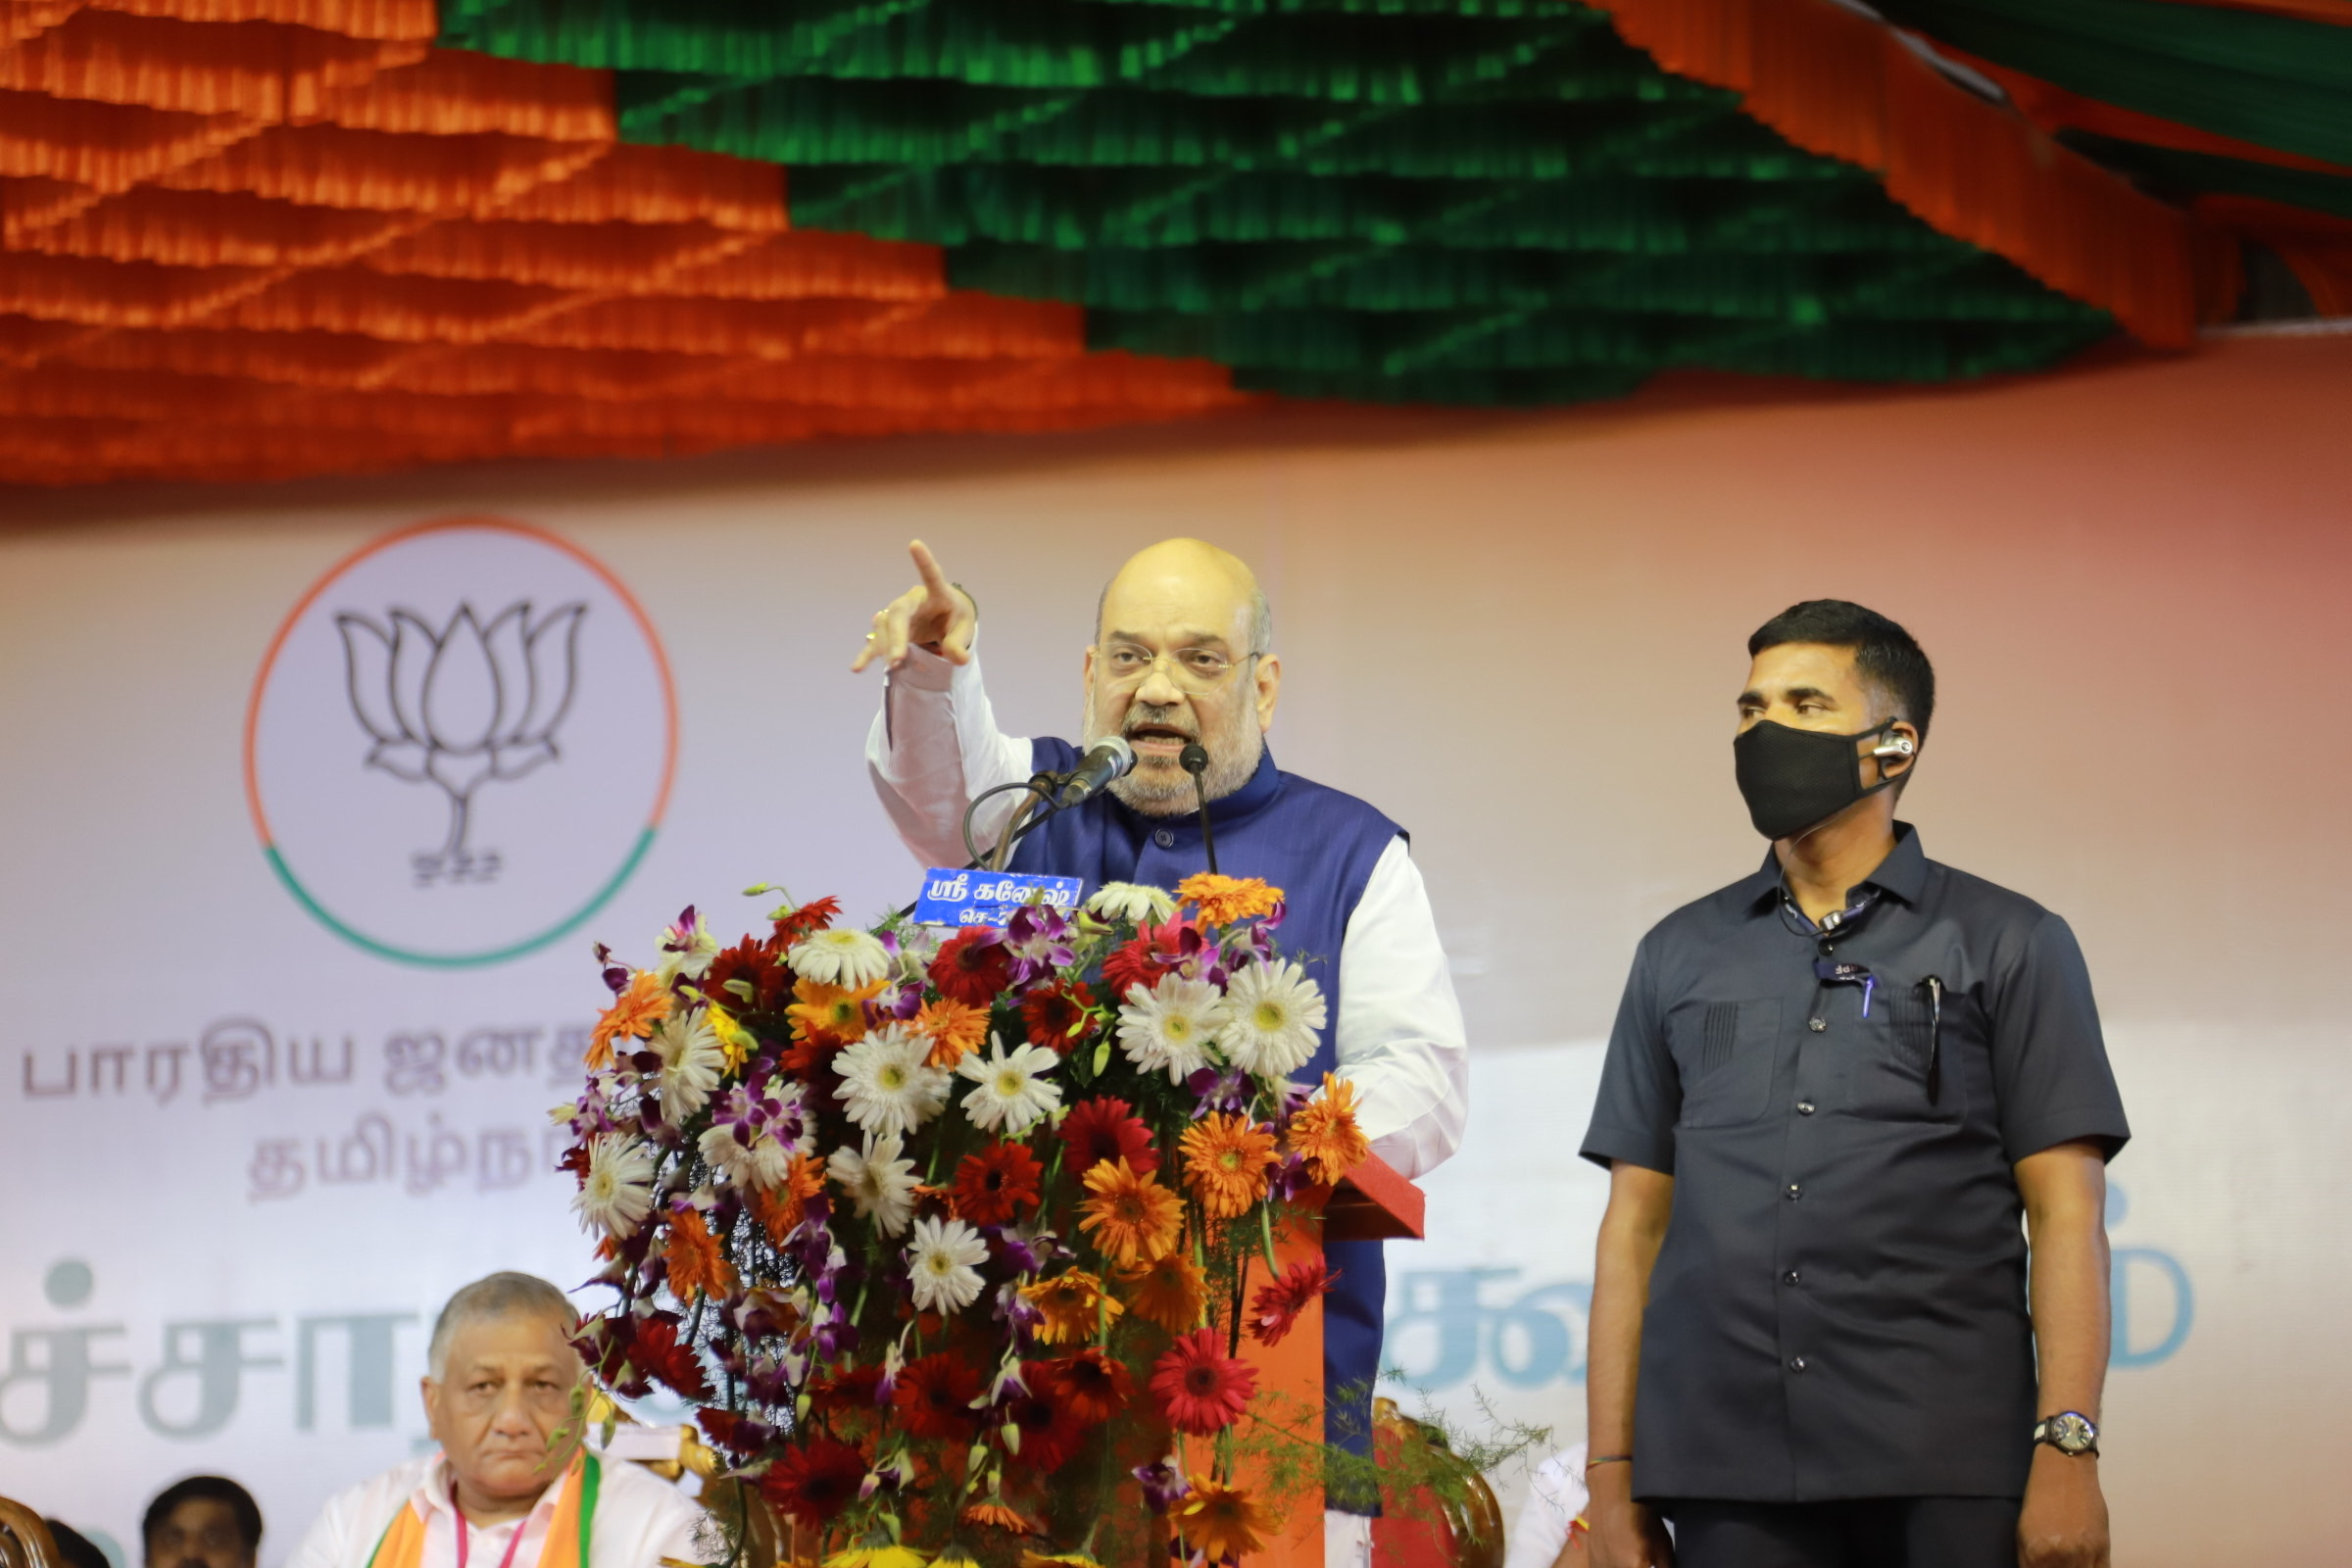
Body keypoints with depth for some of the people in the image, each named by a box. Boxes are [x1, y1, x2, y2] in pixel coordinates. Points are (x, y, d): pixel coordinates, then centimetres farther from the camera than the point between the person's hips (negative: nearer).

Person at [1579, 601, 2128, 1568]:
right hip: (1729, 1484, 3)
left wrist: (2067, 1454, -11)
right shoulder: (1679, 956, 16)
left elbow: (2066, 1212, 0)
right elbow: (1636, 1222, 14)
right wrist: (1613, 1482, 6)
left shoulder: (2008, 945, 7)